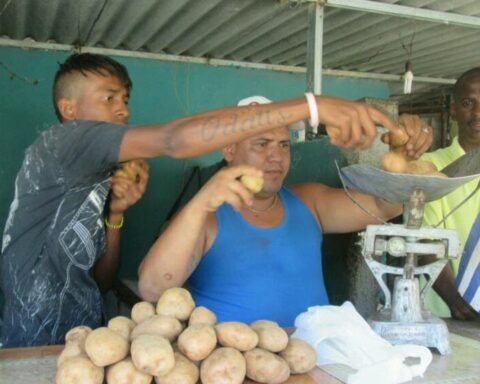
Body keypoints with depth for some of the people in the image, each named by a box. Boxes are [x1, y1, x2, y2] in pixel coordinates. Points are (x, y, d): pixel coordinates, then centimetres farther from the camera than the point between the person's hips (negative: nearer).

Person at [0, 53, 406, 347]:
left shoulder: (92, 180, 12)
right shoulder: (62, 140, -13)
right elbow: (174, 139, -29)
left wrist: (114, 215, -4)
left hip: (81, 347, 8)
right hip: (39, 355, -8)